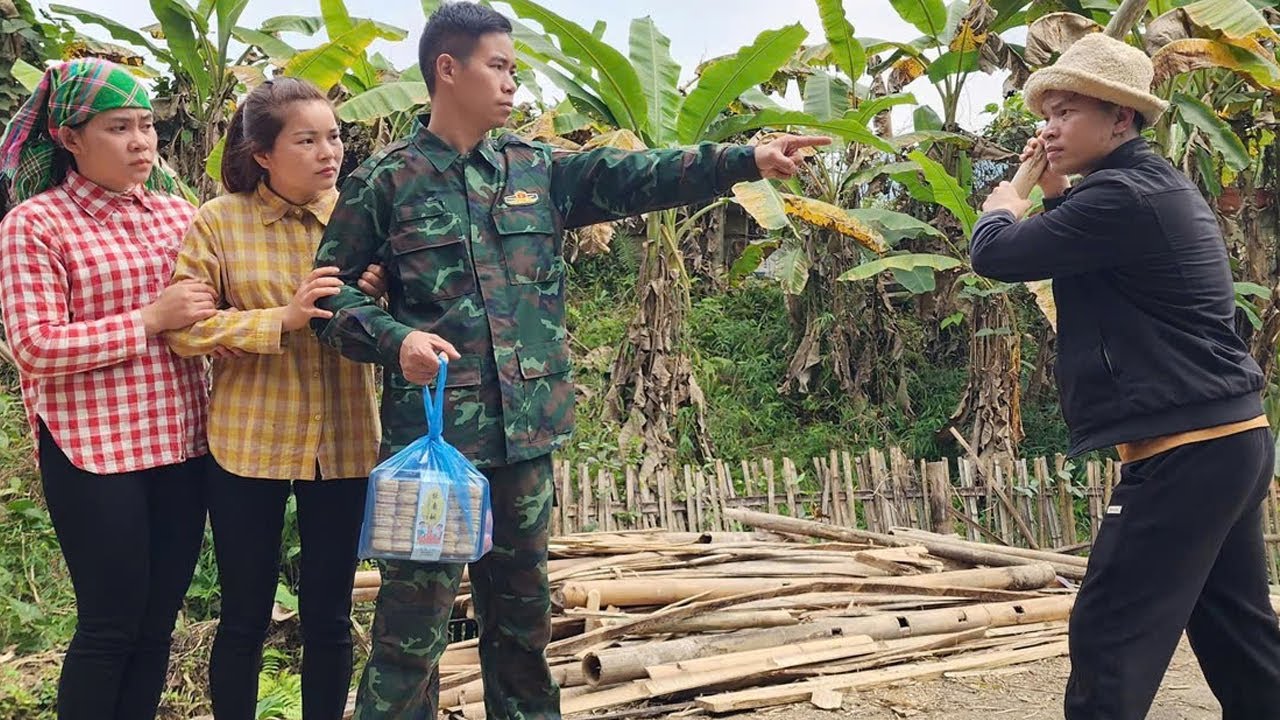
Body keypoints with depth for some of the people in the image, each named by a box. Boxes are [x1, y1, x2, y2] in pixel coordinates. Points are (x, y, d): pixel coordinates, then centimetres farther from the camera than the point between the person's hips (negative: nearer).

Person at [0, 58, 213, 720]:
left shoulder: (177, 212, 10)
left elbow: (211, 307, 17)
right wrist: (149, 320, -16)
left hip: (181, 441, 5)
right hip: (93, 450, -5)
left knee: (159, 620, 12)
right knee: (110, 624, 2)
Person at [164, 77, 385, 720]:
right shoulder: (220, 221, -5)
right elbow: (182, 328, -12)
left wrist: (373, 297, -13)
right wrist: (282, 318, -22)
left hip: (343, 443, 2)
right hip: (249, 444, -2)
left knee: (329, 617, 11)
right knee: (245, 618, 11)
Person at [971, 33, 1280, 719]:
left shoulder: (1123, 196, -17)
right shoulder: (1159, 188, 14)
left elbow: (994, 254, -15)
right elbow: (1087, 251, 30)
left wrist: (1002, 207, 6)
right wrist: (1056, 193, 16)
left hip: (1184, 451, -10)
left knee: (1110, 636, -5)